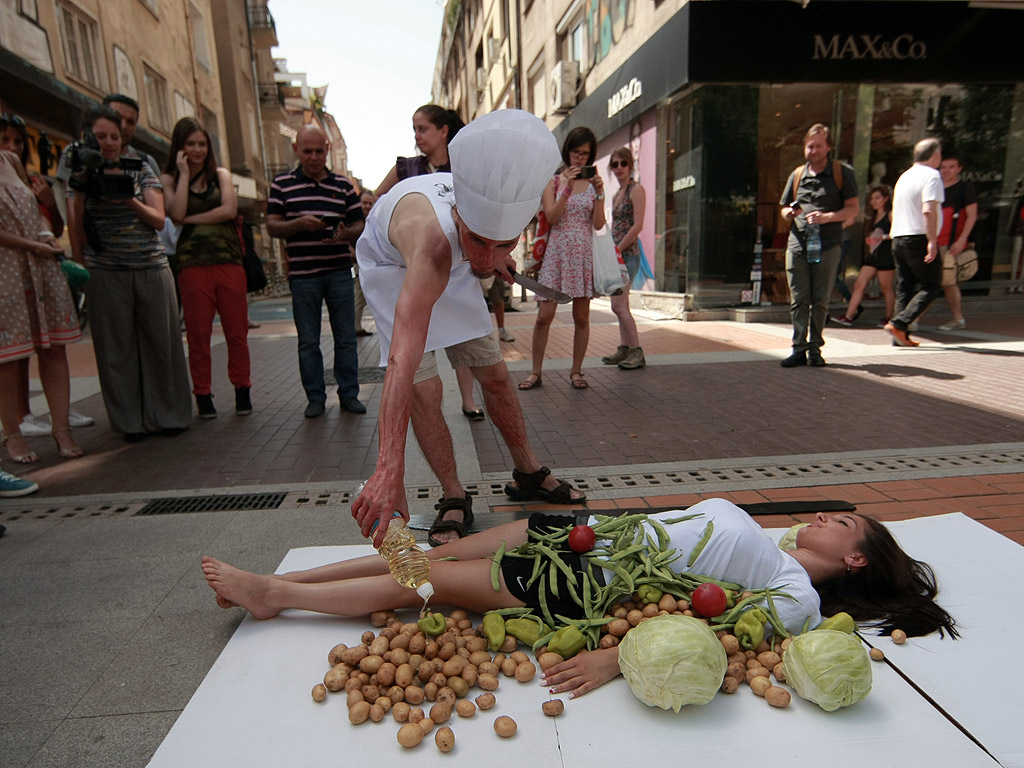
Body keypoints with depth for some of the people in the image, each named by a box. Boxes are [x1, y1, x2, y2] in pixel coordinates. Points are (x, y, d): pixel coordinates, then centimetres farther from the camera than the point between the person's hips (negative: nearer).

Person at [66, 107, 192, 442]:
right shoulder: (80, 175, 8)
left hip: (152, 267, 1)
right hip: (105, 272, 0)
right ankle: (131, 421, 11)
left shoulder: (141, 169, 10)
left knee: (161, 342, 1)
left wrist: (129, 200, -16)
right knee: (117, 347, 1)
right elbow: (76, 230, 3)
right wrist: (80, 193, -10)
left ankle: (168, 415, 13)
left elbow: (158, 220, 0)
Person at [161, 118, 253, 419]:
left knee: (237, 331, 2)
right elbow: (177, 215, -8)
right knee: (198, 334, 1)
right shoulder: (168, 180, 10)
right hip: (192, 265, -1)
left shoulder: (221, 174, 13)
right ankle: (202, 395, 12)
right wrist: (184, 173, -2)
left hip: (228, 261, 1)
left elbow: (229, 210, -4)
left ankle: (242, 390, 14)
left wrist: (191, 219, -4)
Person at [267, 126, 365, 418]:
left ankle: (349, 393, 14)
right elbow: (272, 226, 3)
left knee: (346, 337, 3)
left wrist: (344, 233, -12)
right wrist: (299, 223, -16)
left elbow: (359, 225, 10)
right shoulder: (282, 184, 7)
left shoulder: (343, 185, 10)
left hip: (339, 271, 1)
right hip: (302, 273, 0)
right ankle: (315, 397, 15)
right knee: (308, 341, 5)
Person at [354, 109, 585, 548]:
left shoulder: (501, 203, -32)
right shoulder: (433, 238, -49)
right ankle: (454, 499, 5)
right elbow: (402, 360, -58)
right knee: (423, 390, -16)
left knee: (495, 375, 6)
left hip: (453, 265, 5)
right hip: (393, 268, -4)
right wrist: (389, 468, -64)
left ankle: (528, 474, 24)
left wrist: (495, 256, 12)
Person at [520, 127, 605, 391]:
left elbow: (599, 225, 2)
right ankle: (536, 372, 4)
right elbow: (551, 217, -7)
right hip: (556, 253, -2)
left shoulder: (593, 183, 11)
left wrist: (600, 193, -8)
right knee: (544, 316, -7)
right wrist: (568, 188, -14)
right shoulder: (553, 181, 8)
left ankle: (576, 371, 15)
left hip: (584, 254, 2)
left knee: (581, 317, 3)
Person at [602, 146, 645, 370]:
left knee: (618, 305, -12)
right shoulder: (616, 195, 19)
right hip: (617, 254, 9)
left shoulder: (636, 190, -6)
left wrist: (617, 250, -14)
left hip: (628, 253, -8)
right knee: (621, 305, 9)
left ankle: (637, 352, -4)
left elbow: (637, 226, -15)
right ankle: (625, 349, 16)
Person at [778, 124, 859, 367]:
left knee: (820, 299, 0)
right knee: (798, 299, -2)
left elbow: (853, 208, 3)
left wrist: (827, 217, -14)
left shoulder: (842, 173, 7)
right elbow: (785, 210, 22)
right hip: (797, 243, 2)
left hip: (828, 244, -2)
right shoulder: (797, 175, 16)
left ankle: (815, 348, 11)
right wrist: (790, 213, -2)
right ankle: (799, 348, 2)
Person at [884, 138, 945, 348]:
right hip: (919, 238, -8)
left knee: (904, 288, 8)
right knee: (932, 286, -1)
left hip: (898, 238, 8)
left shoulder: (904, 176, 19)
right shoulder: (931, 175, -7)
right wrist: (932, 241, -21)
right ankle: (899, 324, -16)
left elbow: (894, 212, 26)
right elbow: (929, 210, -19)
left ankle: (900, 337, 4)